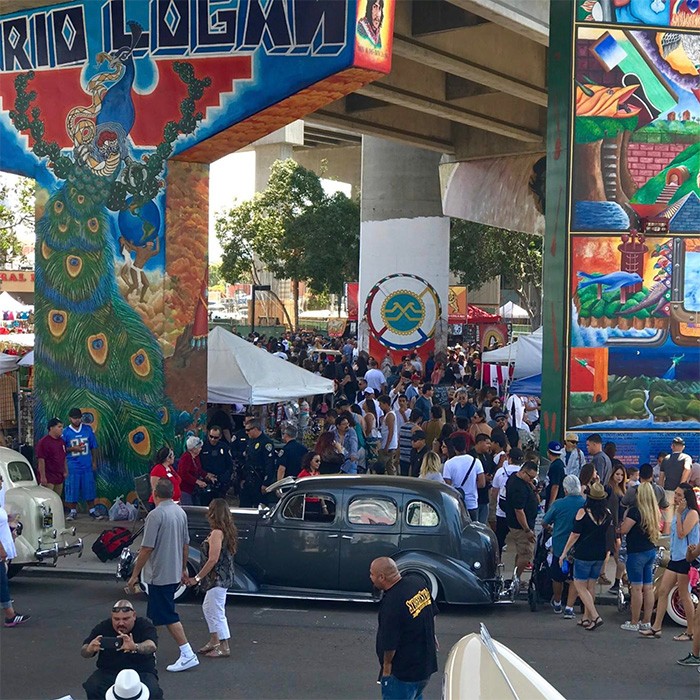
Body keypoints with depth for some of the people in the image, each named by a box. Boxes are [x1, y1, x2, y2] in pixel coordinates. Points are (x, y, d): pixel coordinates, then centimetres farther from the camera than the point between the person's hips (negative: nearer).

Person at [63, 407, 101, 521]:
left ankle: (92, 511, 13)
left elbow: (93, 447, 9)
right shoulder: (66, 432, -1)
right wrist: (73, 449, -15)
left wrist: (94, 462, 5)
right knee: (72, 490, 2)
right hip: (72, 466, -1)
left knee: (89, 488, 4)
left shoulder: (88, 429, 4)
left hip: (87, 465, 1)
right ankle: (73, 511, 15)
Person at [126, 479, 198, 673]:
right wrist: (183, 569, 24)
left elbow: (147, 548, -19)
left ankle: (188, 655, -6)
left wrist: (134, 575, -11)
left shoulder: (156, 515, -18)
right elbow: (185, 544, 13)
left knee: (168, 616, -3)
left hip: (159, 575, -8)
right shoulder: (181, 512, 5)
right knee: (155, 615, 18)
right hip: (175, 574, 8)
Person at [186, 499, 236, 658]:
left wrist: (197, 578, -15)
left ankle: (224, 647, 6)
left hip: (218, 578, -10)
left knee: (217, 612, -1)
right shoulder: (228, 531, 8)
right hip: (223, 576, 10)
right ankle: (214, 641, 29)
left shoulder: (217, 533, -21)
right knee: (208, 608, 21)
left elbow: (213, 559, -23)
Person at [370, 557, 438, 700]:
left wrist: (386, 664, -6)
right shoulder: (417, 582, -5)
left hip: (403, 671, -8)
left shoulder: (391, 604, -30)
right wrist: (432, 636, 25)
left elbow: (390, 643, -23)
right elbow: (432, 612, 10)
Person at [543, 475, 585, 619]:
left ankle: (557, 603, 38)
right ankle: (569, 608, 6)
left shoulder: (558, 504, -14)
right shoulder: (587, 504, -12)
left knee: (557, 577, 20)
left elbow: (545, 522, -1)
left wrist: (551, 529, 20)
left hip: (559, 546, 0)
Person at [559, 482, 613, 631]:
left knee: (580, 586, 2)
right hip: (600, 554, 5)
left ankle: (595, 616, -11)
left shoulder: (583, 512, -14)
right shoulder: (608, 514, -1)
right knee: (591, 586, 15)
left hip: (584, 554, -5)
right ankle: (586, 617, 21)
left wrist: (564, 552, -3)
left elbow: (575, 535, -11)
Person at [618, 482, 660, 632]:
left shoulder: (635, 511, -17)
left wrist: (625, 517, 0)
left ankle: (634, 623, 2)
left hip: (637, 553, -8)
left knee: (637, 588, -3)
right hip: (651, 551, 8)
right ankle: (646, 621, 18)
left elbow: (623, 530, -16)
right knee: (648, 587, 11)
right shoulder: (654, 511, 7)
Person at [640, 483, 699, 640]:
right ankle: (656, 627, 10)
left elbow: (682, 534, -21)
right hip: (675, 557, 9)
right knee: (662, 591, 6)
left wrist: (678, 514, -18)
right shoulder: (679, 512, 15)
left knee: (684, 595, -2)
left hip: (686, 558, -9)